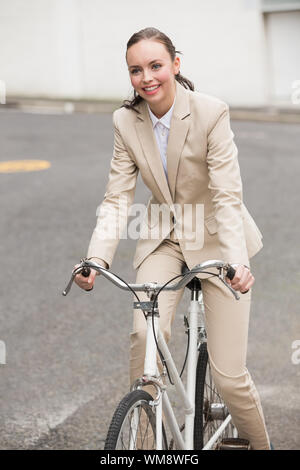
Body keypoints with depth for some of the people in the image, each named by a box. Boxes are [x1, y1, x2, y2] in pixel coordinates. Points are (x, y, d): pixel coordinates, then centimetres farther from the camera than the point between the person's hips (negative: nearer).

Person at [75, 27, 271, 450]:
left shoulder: (211, 112, -21)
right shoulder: (126, 121, -8)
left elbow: (227, 198, -26)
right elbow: (117, 199, -9)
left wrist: (238, 261, -41)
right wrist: (96, 259, -25)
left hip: (215, 239, -3)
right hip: (163, 239, 3)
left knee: (229, 375, -5)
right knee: (144, 334, -25)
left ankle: (260, 442, 24)